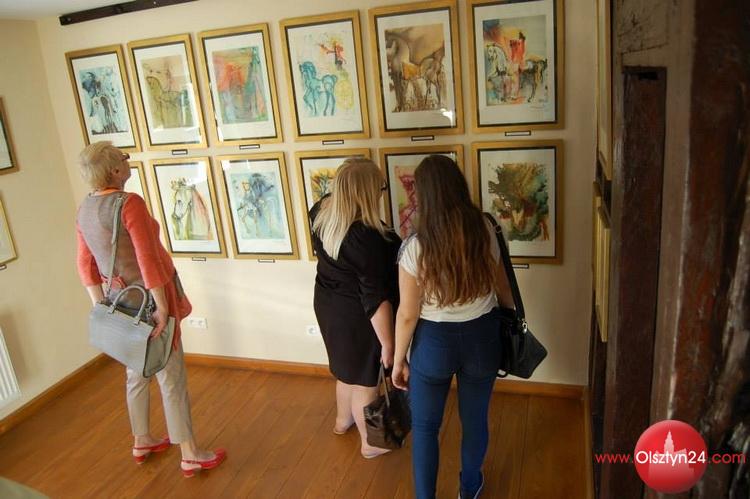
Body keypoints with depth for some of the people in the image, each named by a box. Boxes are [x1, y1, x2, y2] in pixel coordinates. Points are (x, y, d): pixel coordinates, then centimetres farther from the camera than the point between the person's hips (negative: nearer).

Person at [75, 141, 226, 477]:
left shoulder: (84, 210, 4)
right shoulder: (129, 203, -21)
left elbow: (85, 264, 9)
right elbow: (149, 260, -24)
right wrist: (163, 308, -20)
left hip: (120, 299, 8)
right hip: (149, 299, -8)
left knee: (137, 373, 22)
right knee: (171, 377, 3)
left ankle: (142, 442, 38)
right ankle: (190, 455, 15)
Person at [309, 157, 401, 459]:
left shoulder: (320, 213, -10)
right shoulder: (366, 237, -33)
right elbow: (375, 298, -27)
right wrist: (388, 343, -20)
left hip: (328, 306, 8)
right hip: (358, 317, -8)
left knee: (348, 367, 30)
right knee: (365, 379, 14)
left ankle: (343, 419, 54)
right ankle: (370, 443, 37)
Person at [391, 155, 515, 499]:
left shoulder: (414, 247, -21)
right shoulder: (485, 231, -11)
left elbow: (408, 314, -15)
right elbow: (502, 286, 4)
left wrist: (398, 359, 0)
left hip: (434, 342, -3)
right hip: (481, 337, 4)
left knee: (425, 425, 18)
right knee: (475, 419, 23)